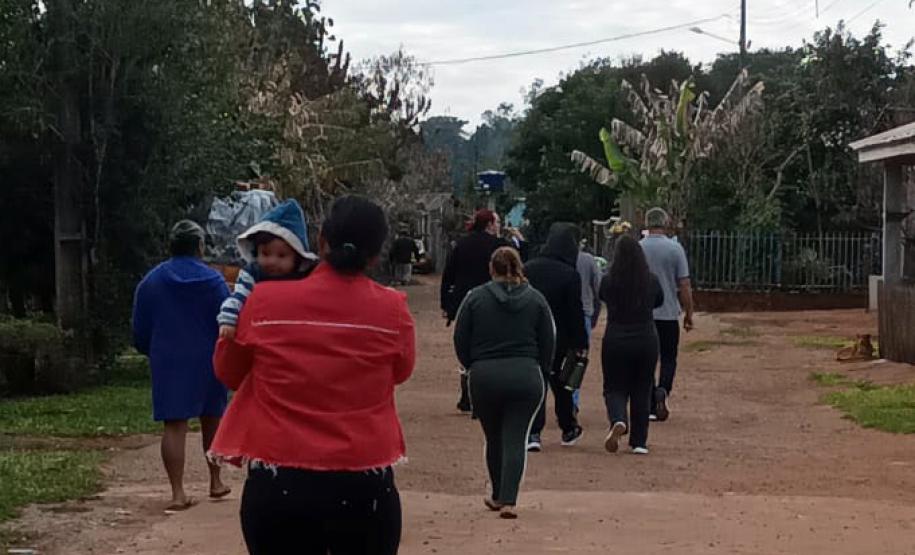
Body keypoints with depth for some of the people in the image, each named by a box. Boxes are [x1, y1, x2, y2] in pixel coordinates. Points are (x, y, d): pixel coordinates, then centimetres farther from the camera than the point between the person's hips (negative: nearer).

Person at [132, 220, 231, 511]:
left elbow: (140, 329, 5)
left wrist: (151, 352, 23)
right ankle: (216, 482, 27)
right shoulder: (213, 280, -4)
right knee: (211, 420, 16)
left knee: (174, 426, -4)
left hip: (167, 361, 0)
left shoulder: (150, 282, 1)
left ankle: (178, 493, -11)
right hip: (207, 361, 0)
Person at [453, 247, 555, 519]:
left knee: (494, 439, 15)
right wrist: (538, 371, 19)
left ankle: (499, 496, 28)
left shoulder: (475, 298, 1)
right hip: (526, 377, 0)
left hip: (484, 377, 0)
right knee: (516, 440, 0)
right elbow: (548, 343, 6)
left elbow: (460, 341, 3)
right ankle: (508, 500, -11)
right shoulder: (536, 299, 5)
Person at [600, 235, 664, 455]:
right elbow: (659, 301, 16)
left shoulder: (608, 281, -8)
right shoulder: (651, 281, -5)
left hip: (615, 341, -1)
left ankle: (618, 421, -22)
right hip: (646, 340, 1)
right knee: (642, 391, 13)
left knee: (615, 388, 8)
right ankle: (639, 442, 14)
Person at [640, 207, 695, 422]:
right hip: (669, 314, -1)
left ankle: (651, 406, 11)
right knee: (668, 358, 11)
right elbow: (684, 286, -6)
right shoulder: (675, 249, -6)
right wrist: (688, 313, 5)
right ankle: (663, 389, -16)